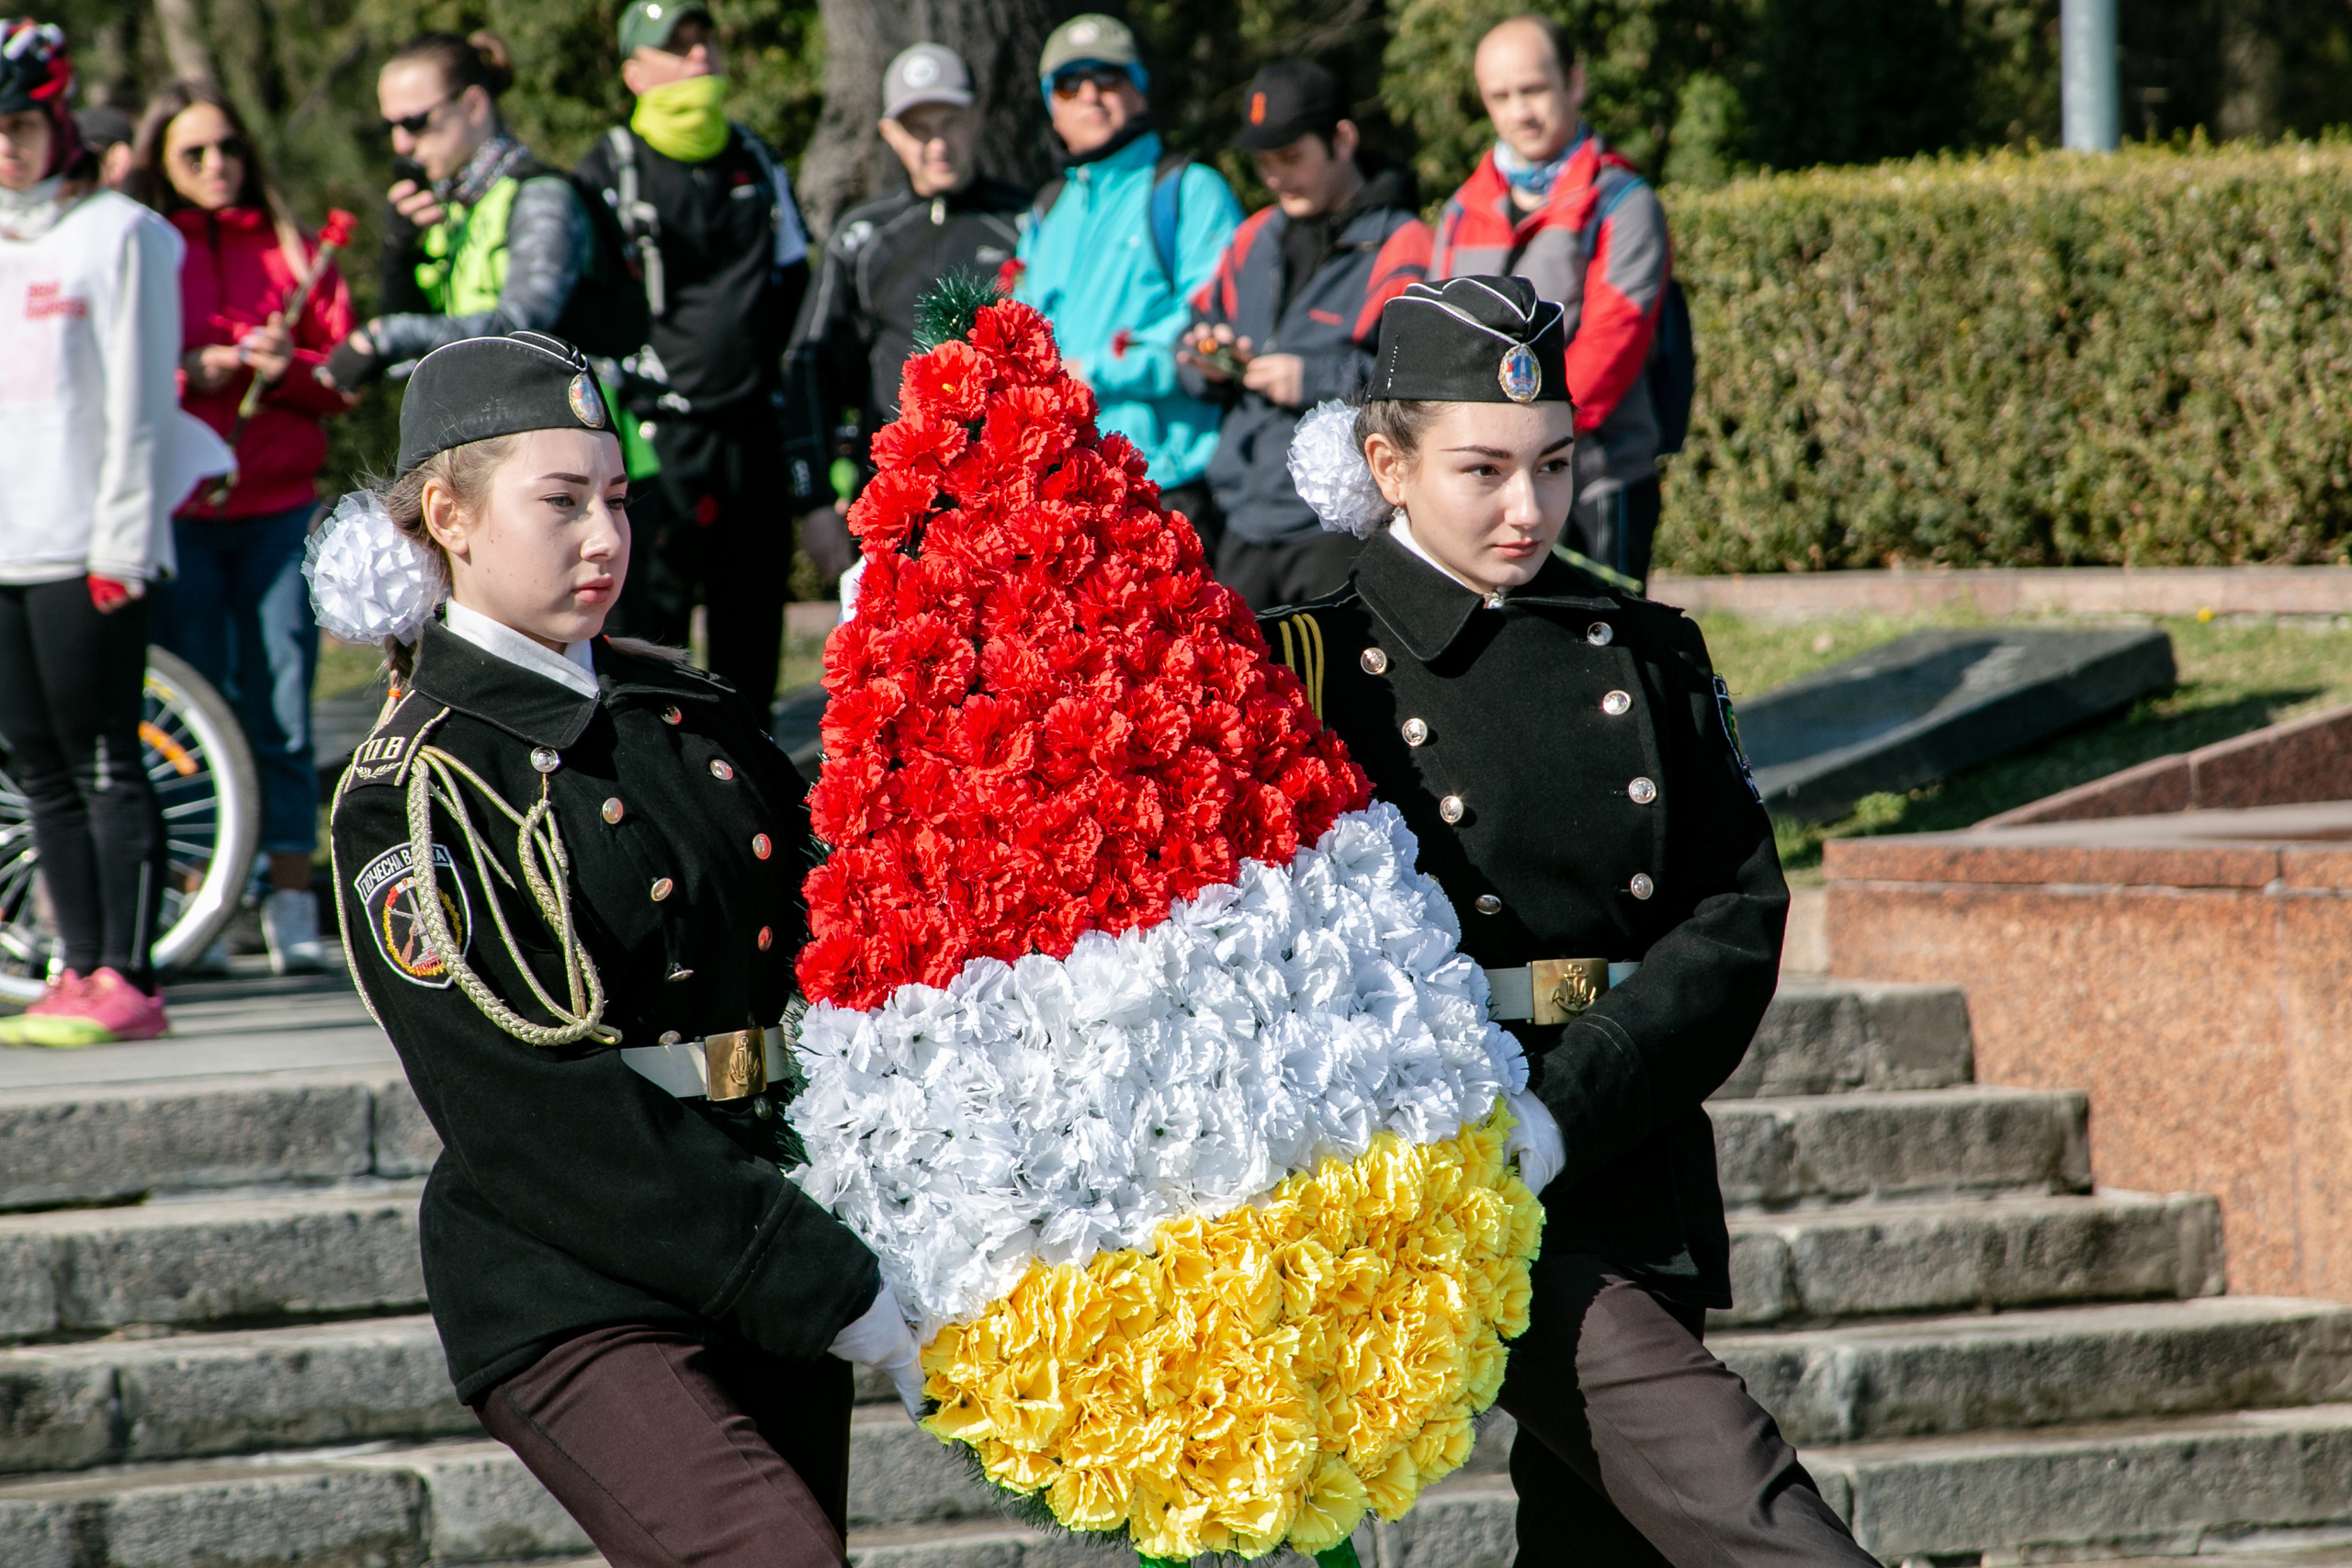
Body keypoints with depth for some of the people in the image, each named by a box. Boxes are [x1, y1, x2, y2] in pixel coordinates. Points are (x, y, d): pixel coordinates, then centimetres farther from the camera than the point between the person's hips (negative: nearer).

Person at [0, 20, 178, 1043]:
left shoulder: (117, 234, 0)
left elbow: (140, 402, -4)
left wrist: (122, 545, -11)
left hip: (86, 546, -6)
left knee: (104, 763, -7)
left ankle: (126, 980, -8)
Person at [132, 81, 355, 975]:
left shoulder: (289, 248, 11)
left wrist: (288, 368, -11)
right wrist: (189, 373, -14)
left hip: (280, 508, 1)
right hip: (177, 514, -1)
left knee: (282, 716, 0)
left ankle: (292, 905, 4)